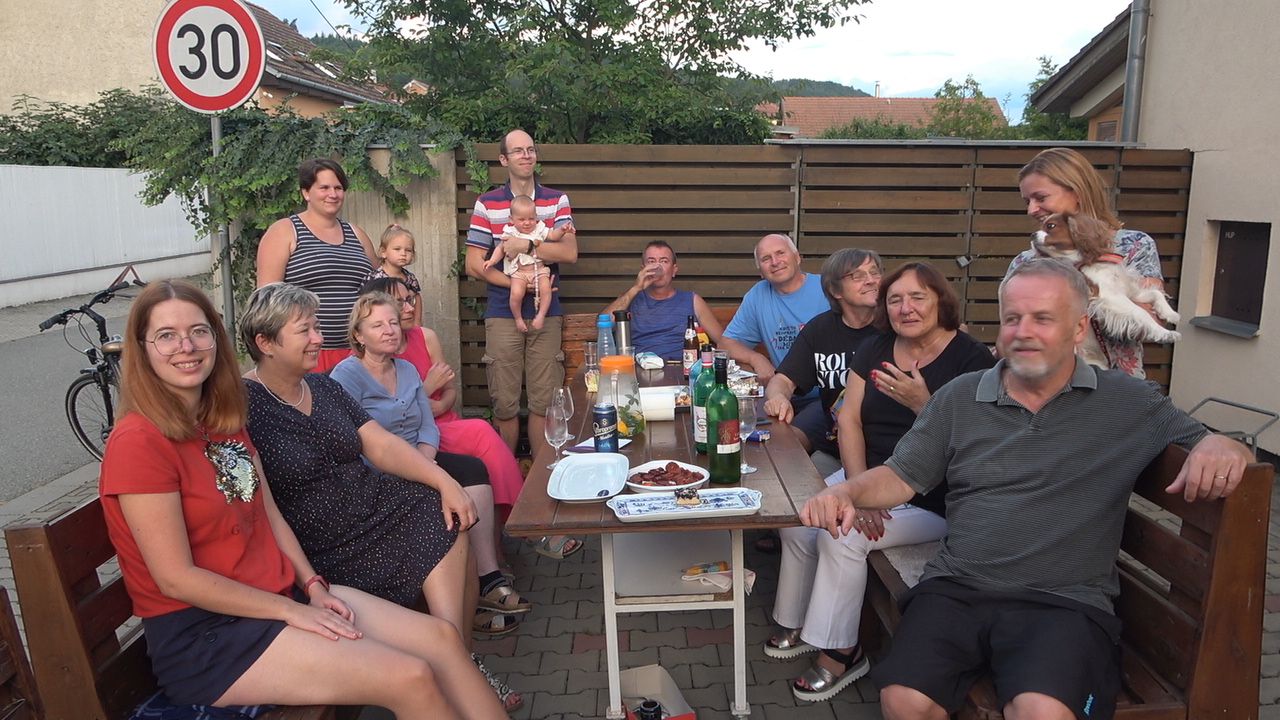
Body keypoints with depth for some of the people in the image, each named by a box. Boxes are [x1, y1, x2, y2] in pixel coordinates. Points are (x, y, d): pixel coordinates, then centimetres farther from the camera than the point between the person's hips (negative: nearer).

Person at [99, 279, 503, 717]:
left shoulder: (225, 422, 10)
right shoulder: (139, 441, -15)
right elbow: (177, 578, -17)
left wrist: (314, 587, -2)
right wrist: (292, 612, -14)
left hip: (283, 594, 8)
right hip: (201, 635, -8)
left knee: (441, 637, -4)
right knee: (411, 678, -19)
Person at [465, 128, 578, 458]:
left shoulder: (557, 200, 6)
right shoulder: (487, 204, 2)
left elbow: (569, 253, -9)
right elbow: (474, 265, -2)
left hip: (546, 315, 1)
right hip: (502, 315, -1)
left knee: (544, 402, 6)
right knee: (505, 404, 6)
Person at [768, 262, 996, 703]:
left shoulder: (972, 359, -11)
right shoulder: (875, 349, 7)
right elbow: (849, 418, 0)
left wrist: (921, 403, -28)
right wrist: (859, 486, -13)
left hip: (930, 500, -6)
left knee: (842, 534, -24)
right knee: (797, 522, -13)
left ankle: (839, 654, -4)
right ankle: (798, 625, 11)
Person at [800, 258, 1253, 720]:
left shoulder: (1130, 403, 6)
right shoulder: (959, 397, 10)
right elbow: (901, 477, 11)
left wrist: (1218, 445, -15)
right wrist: (847, 492, -9)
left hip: (1066, 601, -1)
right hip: (956, 589, 2)